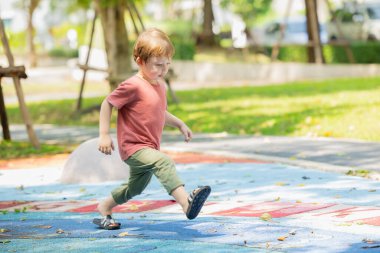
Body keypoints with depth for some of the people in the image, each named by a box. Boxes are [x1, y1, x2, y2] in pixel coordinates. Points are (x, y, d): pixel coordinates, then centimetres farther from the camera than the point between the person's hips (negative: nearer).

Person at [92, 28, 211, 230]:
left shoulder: (160, 85, 8)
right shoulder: (133, 86, -19)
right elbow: (107, 104, -11)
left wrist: (180, 124, 14)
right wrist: (104, 134, -15)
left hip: (149, 148, 9)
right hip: (133, 147, -9)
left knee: (135, 188, 24)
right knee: (164, 162, -33)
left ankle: (104, 208, 44)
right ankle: (187, 202, -48)